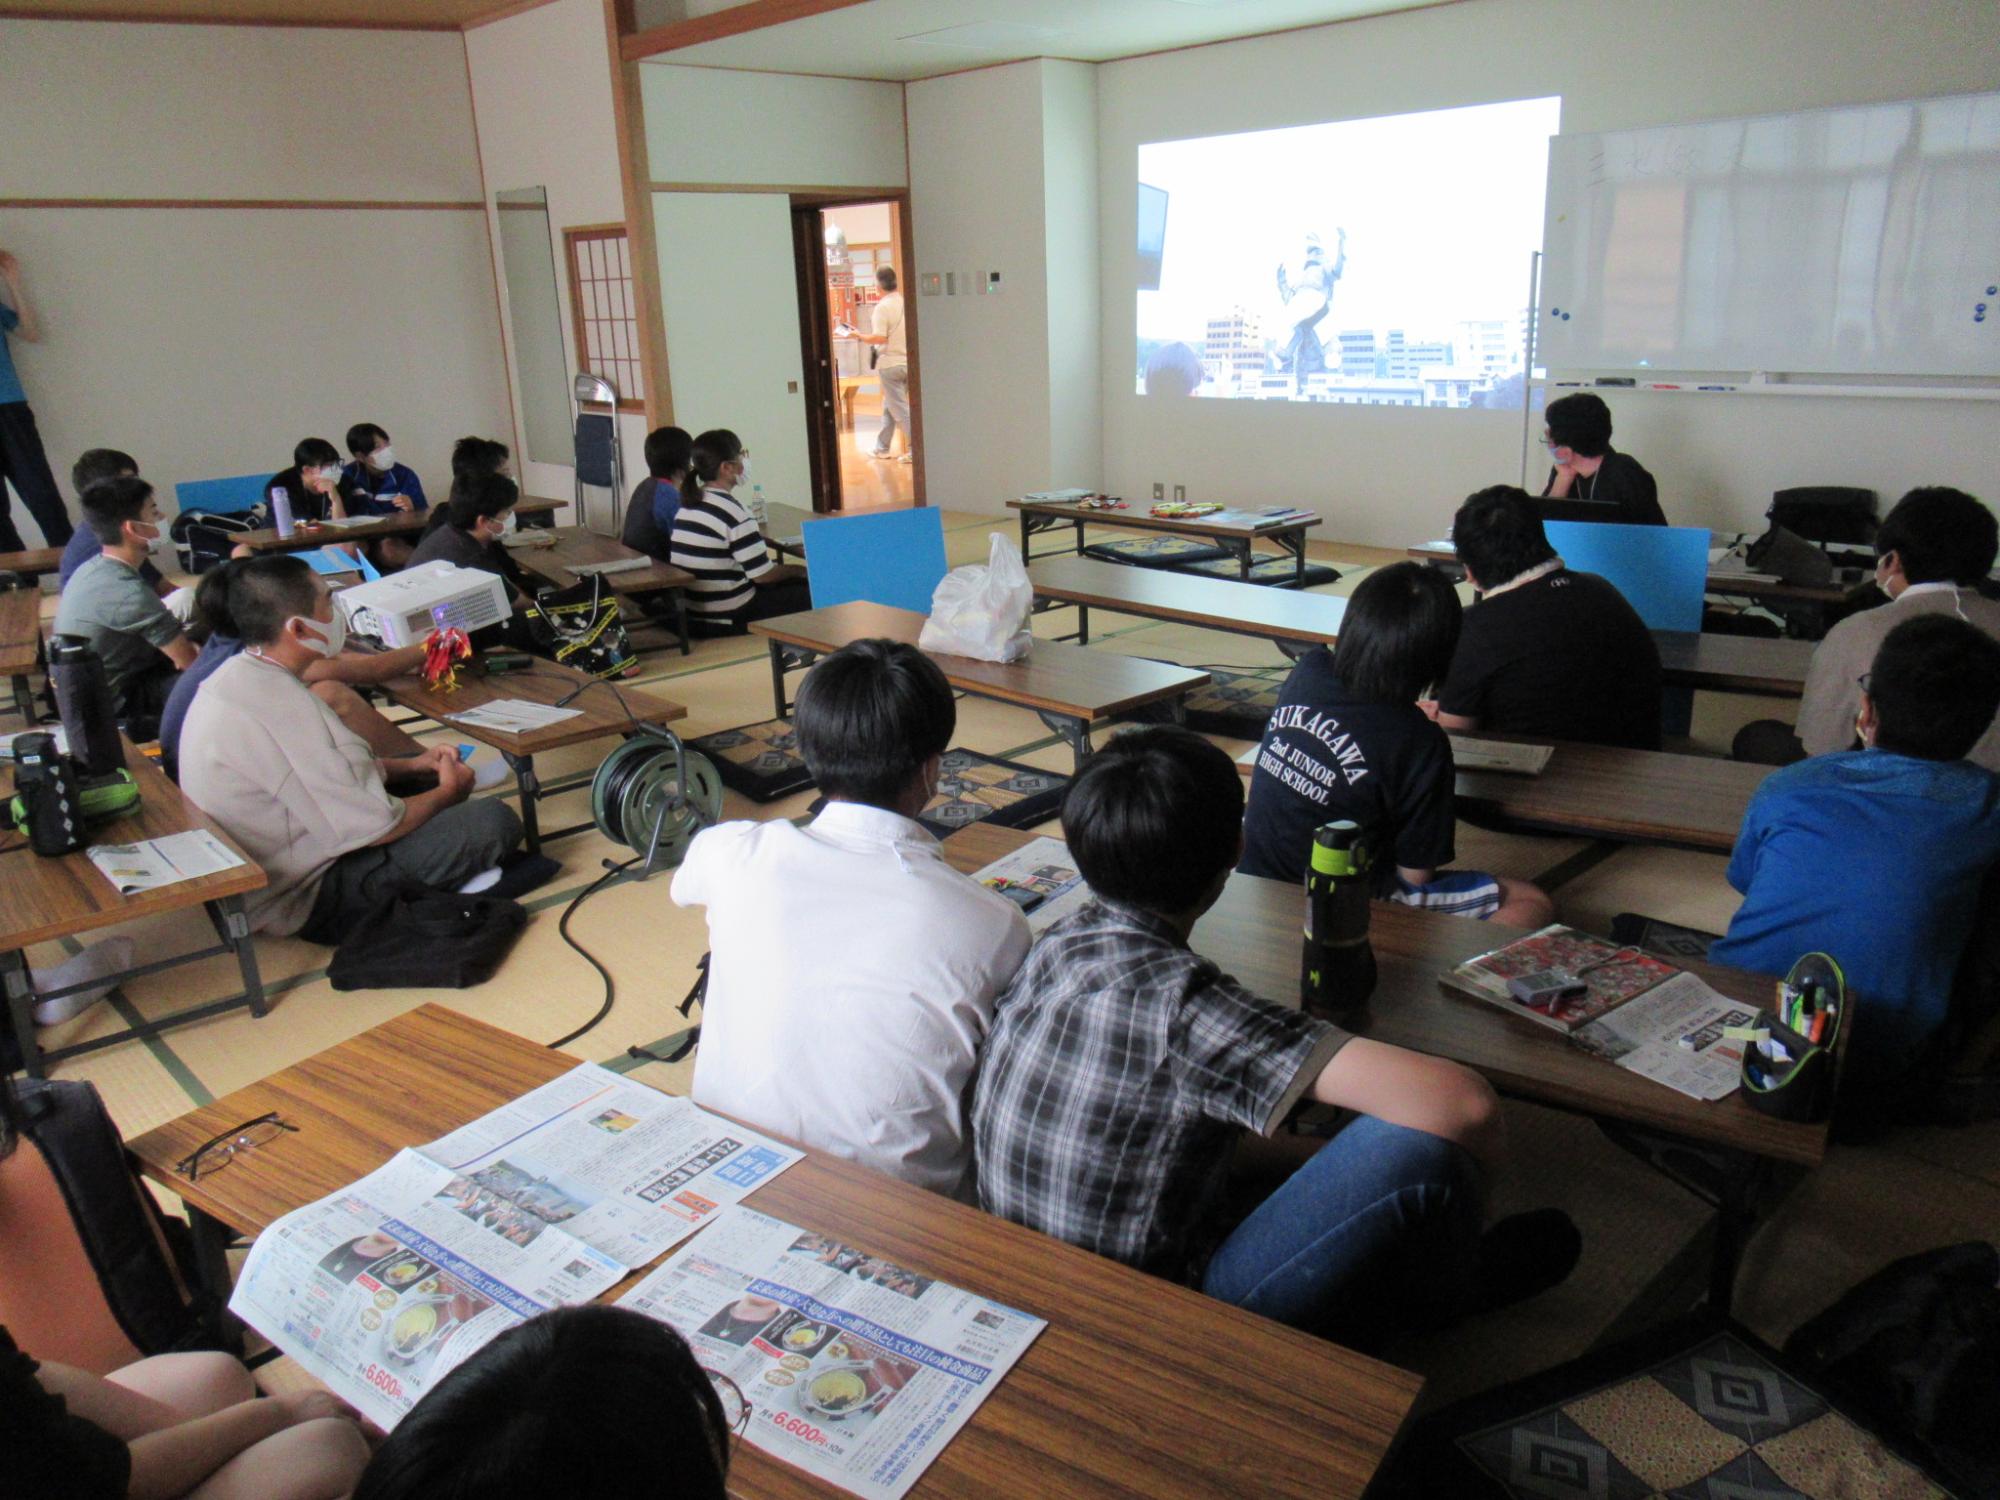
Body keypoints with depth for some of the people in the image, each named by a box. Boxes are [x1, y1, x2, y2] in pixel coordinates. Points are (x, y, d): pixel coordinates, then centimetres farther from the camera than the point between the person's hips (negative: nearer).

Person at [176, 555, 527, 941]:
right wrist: (448, 791, -5)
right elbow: (371, 827, -24)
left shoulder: (237, 676, 4)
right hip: (307, 897, -10)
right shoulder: (280, 706, -28)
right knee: (494, 820, -17)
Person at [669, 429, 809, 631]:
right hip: (730, 617, -9)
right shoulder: (732, 511, -19)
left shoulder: (687, 503, 6)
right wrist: (801, 571, -1)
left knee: (793, 582, 22)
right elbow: (763, 575, -17)